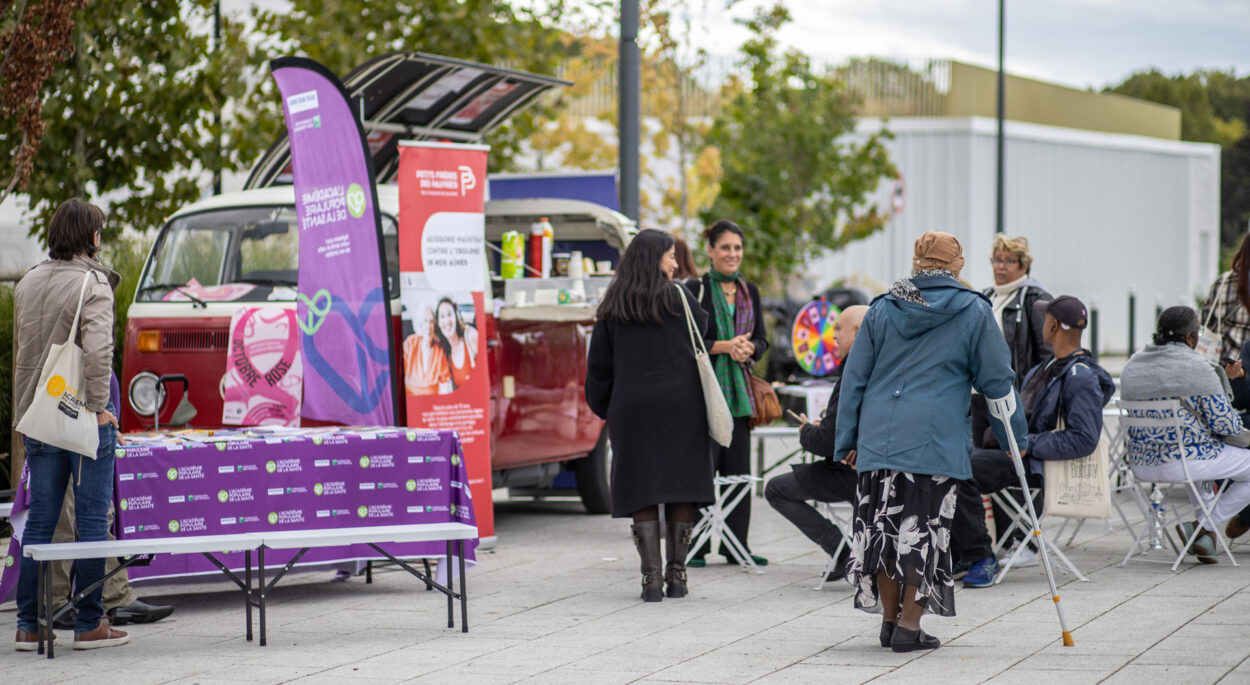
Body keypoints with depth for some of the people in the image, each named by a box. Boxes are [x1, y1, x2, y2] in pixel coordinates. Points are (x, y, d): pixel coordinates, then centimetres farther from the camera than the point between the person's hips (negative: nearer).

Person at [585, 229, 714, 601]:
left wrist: (605, 409, 16)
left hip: (631, 407, 1)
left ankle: (651, 577, -6)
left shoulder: (612, 308, 5)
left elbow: (598, 364, 7)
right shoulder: (676, 297, -2)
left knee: (641, 491, 1)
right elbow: (701, 330, 13)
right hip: (680, 404, -1)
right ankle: (676, 575, 6)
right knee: (680, 488, 5)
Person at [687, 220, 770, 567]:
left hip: (739, 390, 6)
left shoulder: (749, 291, 14)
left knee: (739, 469, 5)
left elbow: (761, 339, 15)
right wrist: (724, 346, -18)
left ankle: (736, 546, 12)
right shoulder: (695, 289, -4)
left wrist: (748, 349, -7)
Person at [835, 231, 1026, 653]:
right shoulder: (973, 312, 2)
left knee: (883, 524, 10)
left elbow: (854, 379, 11)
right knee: (925, 527, 1)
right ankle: (909, 625, -2)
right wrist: (1016, 437, 15)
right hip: (938, 441, -3)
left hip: (880, 438, 3)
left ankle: (889, 618, 15)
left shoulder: (881, 309, 10)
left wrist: (847, 442, 16)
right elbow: (997, 380, 5)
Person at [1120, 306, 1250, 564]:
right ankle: (1205, 527, 4)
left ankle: (1205, 531, 35)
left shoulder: (1132, 366, 7)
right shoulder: (1198, 369, -14)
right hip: (1185, 462, -8)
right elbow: (1226, 426, -14)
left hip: (1140, 465, 8)